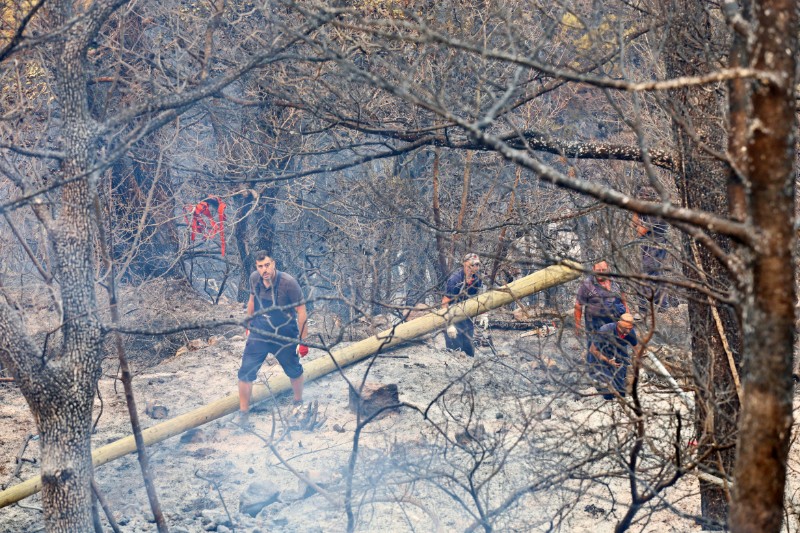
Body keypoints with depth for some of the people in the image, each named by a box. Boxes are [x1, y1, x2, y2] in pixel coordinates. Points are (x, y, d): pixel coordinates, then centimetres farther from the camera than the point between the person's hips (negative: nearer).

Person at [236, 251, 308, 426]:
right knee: (246, 372, -6)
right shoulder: (254, 278, -10)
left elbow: (301, 311, -16)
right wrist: (248, 325, 18)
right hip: (258, 335, 2)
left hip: (285, 336, -2)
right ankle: (243, 414, 7)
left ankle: (299, 402, 45)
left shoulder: (288, 283, -23)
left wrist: (303, 341, -15)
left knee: (294, 371, 18)